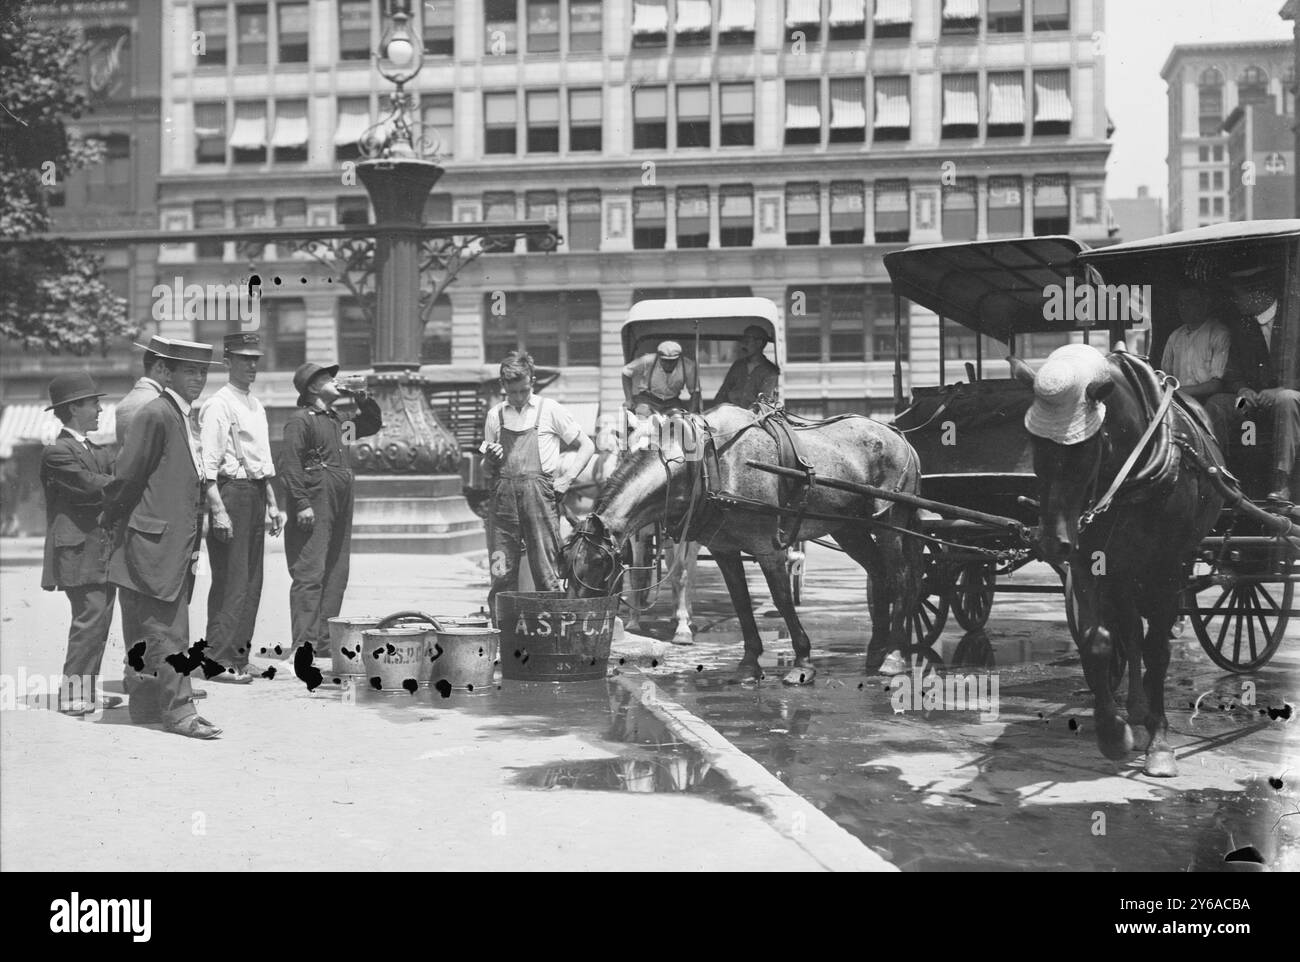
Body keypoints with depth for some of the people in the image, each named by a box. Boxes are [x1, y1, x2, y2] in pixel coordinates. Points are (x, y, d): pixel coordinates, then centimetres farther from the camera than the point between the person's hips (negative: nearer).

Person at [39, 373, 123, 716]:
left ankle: (88, 689, 16)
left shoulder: (96, 451, 19)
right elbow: (91, 485, -21)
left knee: (100, 620, 10)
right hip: (79, 550, -9)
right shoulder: (57, 452, -10)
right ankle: (73, 696, -6)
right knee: (89, 618, -11)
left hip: (103, 550, 9)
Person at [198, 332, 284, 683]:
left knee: (251, 580, 10)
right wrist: (218, 510, -21)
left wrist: (272, 503, 21)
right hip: (230, 492, -9)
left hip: (255, 494, 9)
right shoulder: (218, 405, -10)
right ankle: (220, 660, -3)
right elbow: (207, 465, -16)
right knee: (230, 580, -8)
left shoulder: (256, 406, 17)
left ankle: (239, 655, 17)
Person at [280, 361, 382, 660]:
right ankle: (304, 644, -12)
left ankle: (325, 640, 14)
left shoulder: (337, 420, 19)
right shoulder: (301, 419, -6)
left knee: (337, 574, 8)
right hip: (314, 510, -9)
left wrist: (363, 399, 16)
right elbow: (290, 464, -13)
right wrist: (302, 503, -20)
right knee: (310, 574, -11)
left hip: (341, 508, 9)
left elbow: (374, 424, 32)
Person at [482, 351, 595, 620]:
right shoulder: (495, 415, 15)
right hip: (503, 496, 3)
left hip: (539, 495, -3)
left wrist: (563, 482, -2)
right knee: (502, 574, 1)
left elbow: (586, 447, 7)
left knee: (545, 572, -4)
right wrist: (489, 458, -1)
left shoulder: (550, 410, 5)